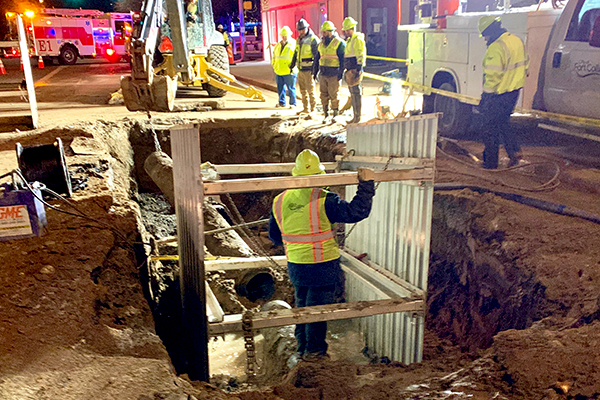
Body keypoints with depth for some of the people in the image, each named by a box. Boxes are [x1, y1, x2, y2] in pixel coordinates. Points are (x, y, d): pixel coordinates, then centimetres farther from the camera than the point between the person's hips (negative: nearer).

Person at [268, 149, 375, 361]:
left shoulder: (279, 201, 0)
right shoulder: (323, 200, -19)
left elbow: (274, 235, 10)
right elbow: (355, 212, -20)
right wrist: (366, 186, -12)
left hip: (295, 266, 5)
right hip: (322, 266, -5)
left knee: (301, 305, 21)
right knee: (317, 307, 9)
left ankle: (302, 347, 33)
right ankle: (314, 350, 22)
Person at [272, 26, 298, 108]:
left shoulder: (293, 44, -5)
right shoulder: (279, 45, 16)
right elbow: (274, 54, 28)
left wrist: (293, 66, -18)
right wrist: (273, 64, 18)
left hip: (289, 71, -7)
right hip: (279, 71, 7)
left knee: (291, 88, -1)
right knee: (280, 87, 12)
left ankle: (293, 103, 8)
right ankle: (281, 102, 23)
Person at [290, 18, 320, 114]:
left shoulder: (313, 39, -9)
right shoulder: (299, 40, 15)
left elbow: (316, 56, -13)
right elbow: (296, 54, 25)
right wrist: (292, 65, 22)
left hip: (309, 70, -8)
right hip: (300, 69, 8)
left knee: (310, 91, -3)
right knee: (303, 91, 13)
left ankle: (312, 109, 5)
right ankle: (305, 109, 22)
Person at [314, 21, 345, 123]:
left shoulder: (339, 43, -6)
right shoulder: (321, 44, 14)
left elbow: (343, 60, -7)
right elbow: (317, 58, 21)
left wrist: (340, 73, -12)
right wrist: (315, 71, 18)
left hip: (334, 75, -6)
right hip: (322, 74, 6)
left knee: (333, 95, -1)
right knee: (324, 95, 6)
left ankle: (335, 114, 14)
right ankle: (326, 115, 14)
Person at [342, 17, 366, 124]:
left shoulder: (357, 39, -11)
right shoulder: (349, 40, 19)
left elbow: (361, 56, -17)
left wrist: (359, 70, -21)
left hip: (355, 70, -10)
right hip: (349, 71, 10)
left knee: (356, 93, -7)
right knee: (352, 94, 13)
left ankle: (357, 117, -3)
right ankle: (355, 116, 20)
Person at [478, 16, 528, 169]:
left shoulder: (496, 48, -22)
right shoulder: (517, 41, 7)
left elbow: (492, 76, -23)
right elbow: (524, 65, 15)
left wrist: (485, 96, -15)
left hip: (499, 93, -9)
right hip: (514, 91, 9)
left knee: (491, 128, 5)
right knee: (503, 122, 25)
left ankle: (490, 162, 13)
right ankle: (514, 151, 15)